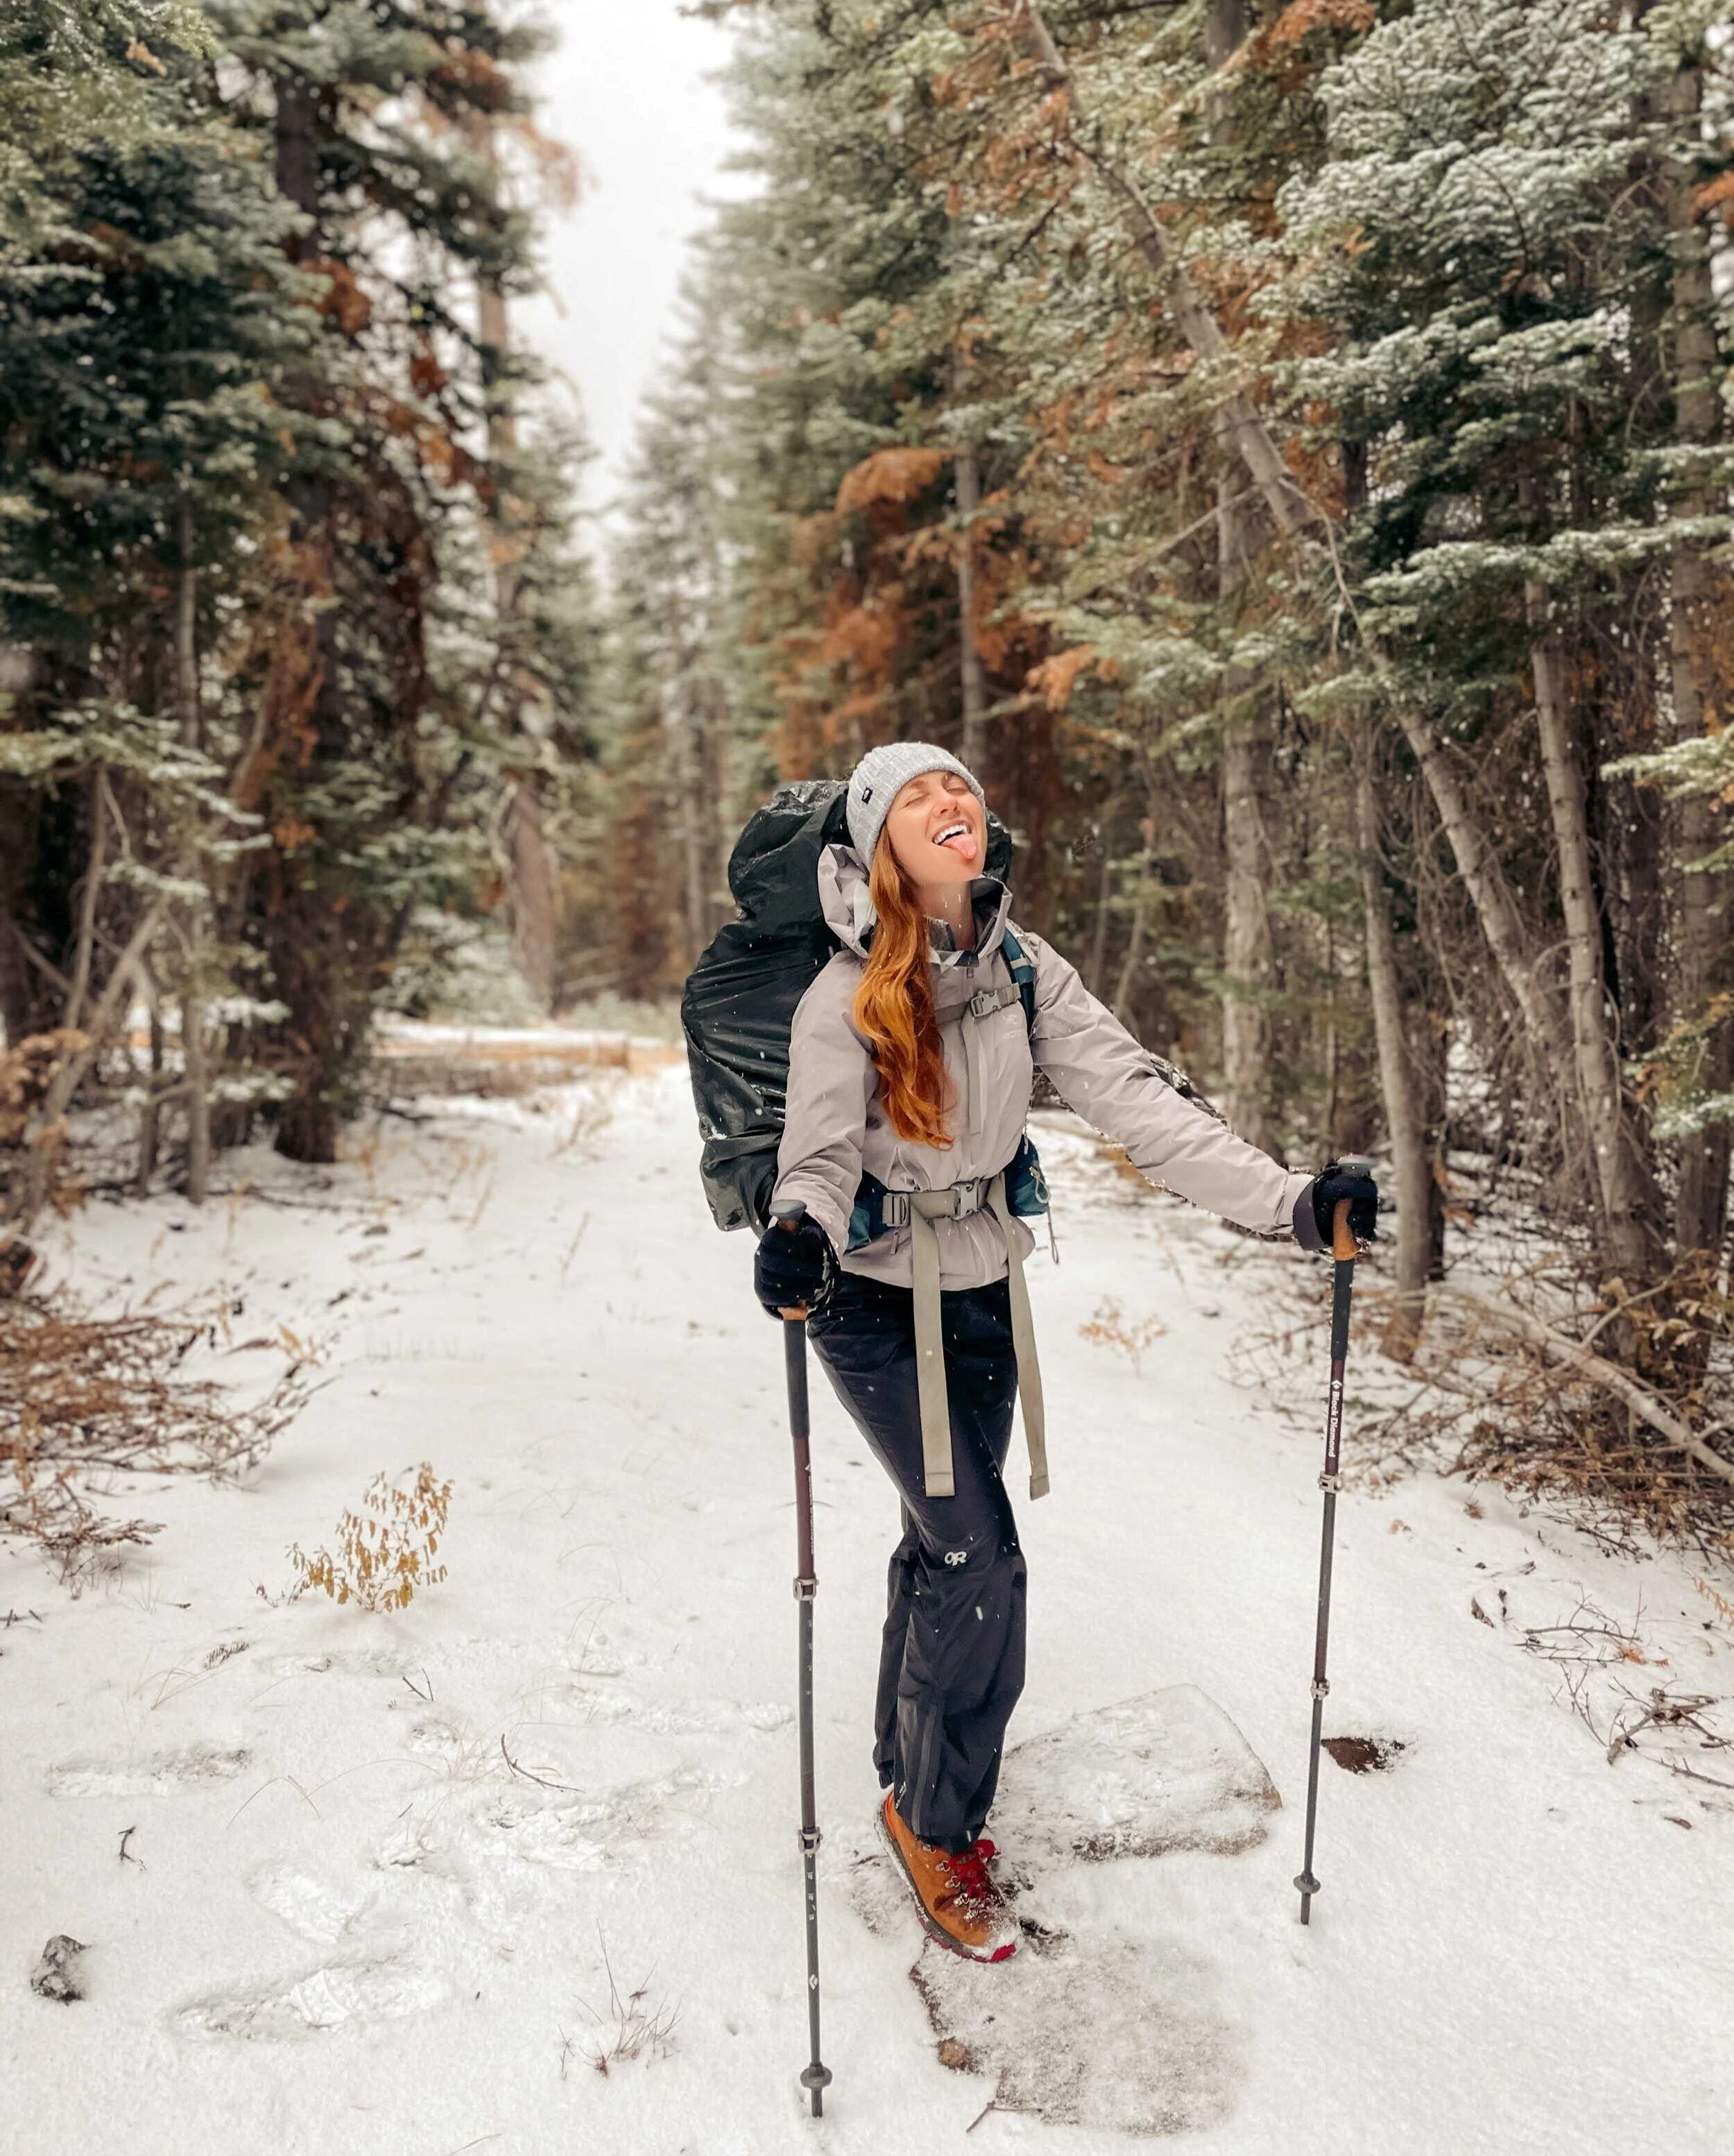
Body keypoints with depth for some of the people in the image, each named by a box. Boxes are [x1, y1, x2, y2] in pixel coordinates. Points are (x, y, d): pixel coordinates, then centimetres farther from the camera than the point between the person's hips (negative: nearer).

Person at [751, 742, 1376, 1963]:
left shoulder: (1026, 971, -5)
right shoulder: (850, 997, -18)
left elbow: (1135, 1100, -12)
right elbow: (820, 1157, -19)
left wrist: (1288, 1201, -22)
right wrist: (801, 1237, -43)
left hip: (986, 1296, 5)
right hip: (879, 1307, -5)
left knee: (941, 1549, 16)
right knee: (983, 1560, -9)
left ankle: (911, 1783, 39)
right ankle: (936, 1825, 15)